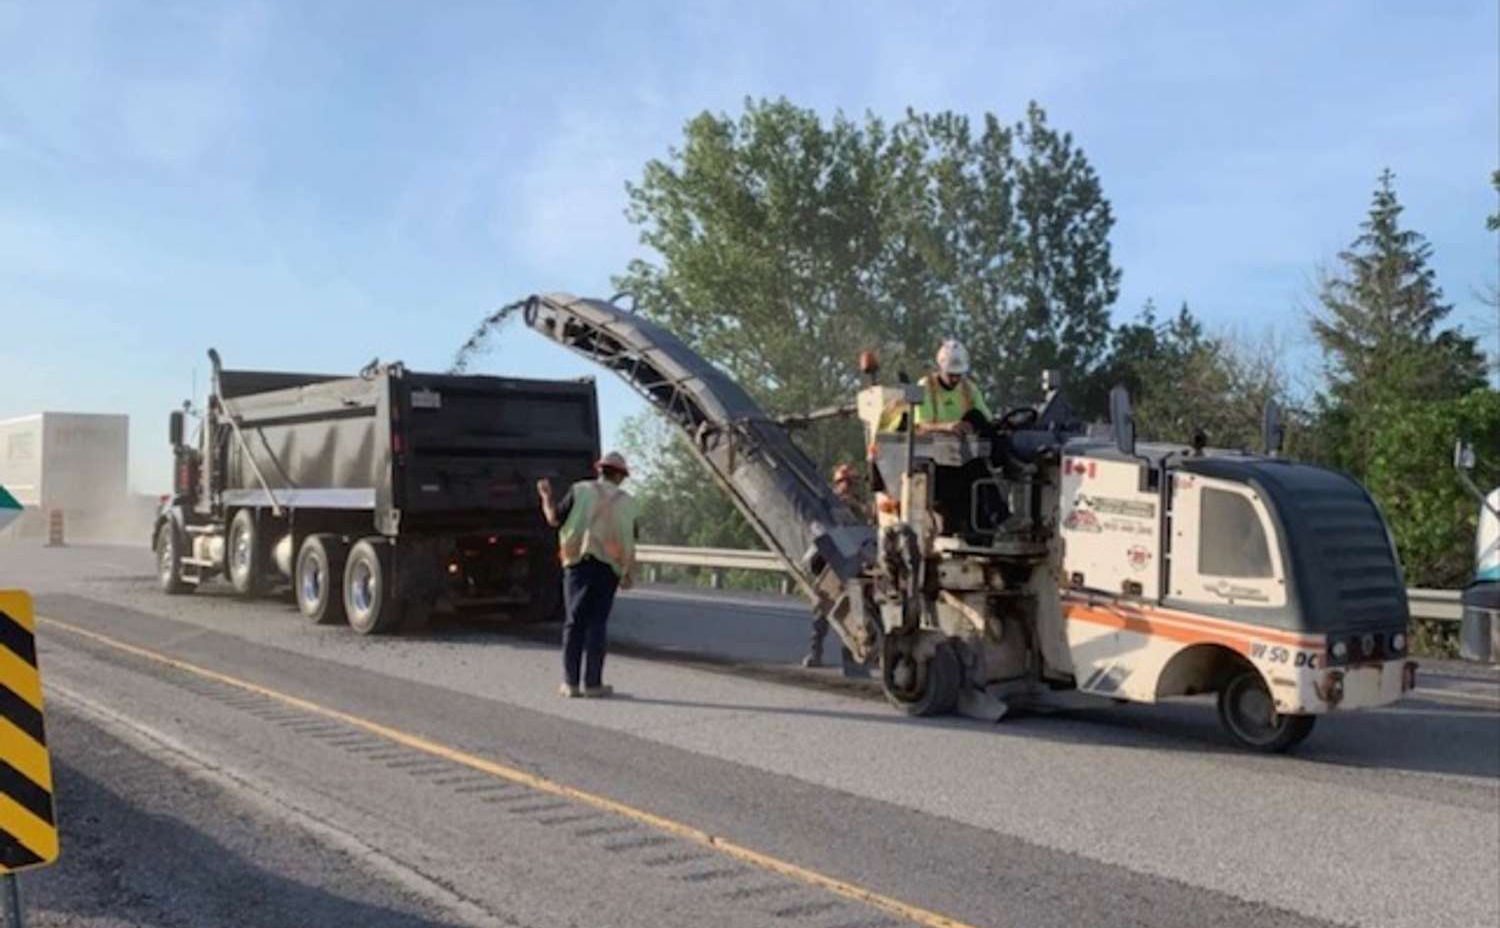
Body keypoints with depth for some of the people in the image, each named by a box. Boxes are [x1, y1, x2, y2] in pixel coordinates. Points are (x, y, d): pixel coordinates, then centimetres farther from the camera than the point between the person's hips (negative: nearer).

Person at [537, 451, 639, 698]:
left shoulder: (580, 491, 2)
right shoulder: (626, 502, 6)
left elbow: (554, 519, 1)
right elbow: (630, 545, 4)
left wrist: (546, 496, 18)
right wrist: (630, 576, 12)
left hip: (579, 563, 0)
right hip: (609, 567, 0)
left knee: (575, 622, 5)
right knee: (596, 624, 3)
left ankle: (570, 682, 4)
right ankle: (592, 683, 1)